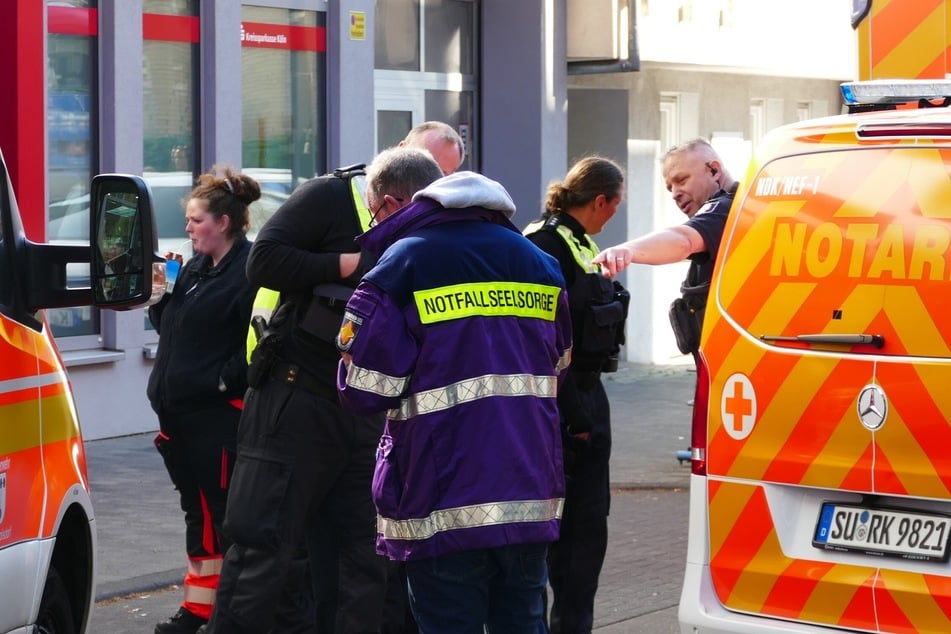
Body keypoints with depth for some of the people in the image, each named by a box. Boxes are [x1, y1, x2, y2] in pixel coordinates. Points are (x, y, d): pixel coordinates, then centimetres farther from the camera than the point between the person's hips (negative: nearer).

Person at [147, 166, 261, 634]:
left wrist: (224, 380, -19)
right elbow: (168, 328, 23)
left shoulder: (250, 270, -13)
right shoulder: (194, 267, 16)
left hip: (218, 411, -9)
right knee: (197, 508, 13)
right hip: (178, 408, 9)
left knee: (219, 511, -3)